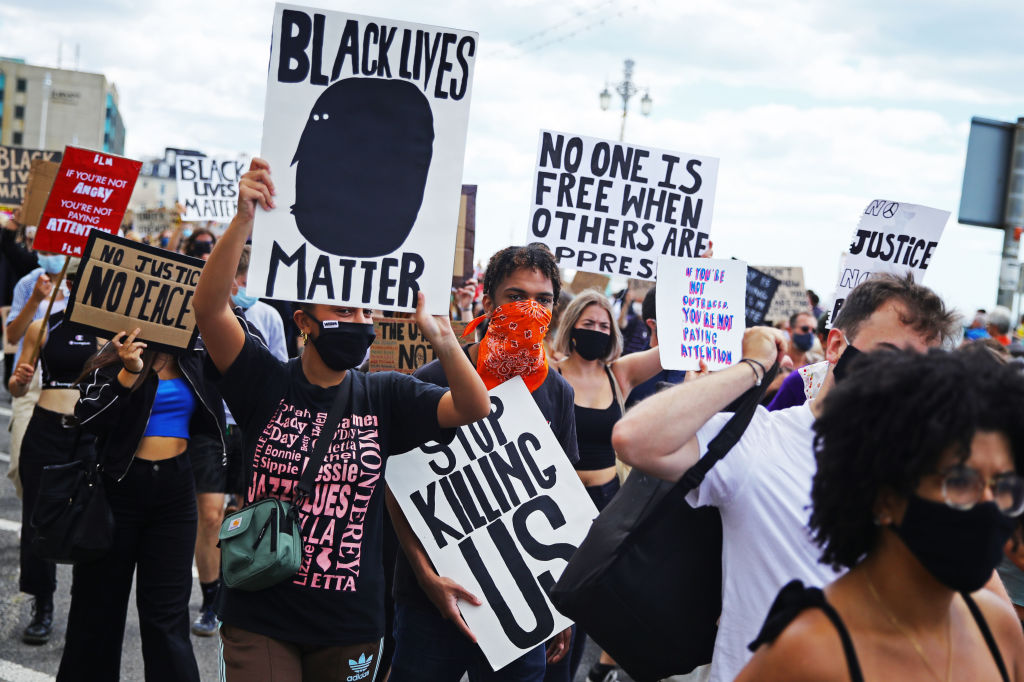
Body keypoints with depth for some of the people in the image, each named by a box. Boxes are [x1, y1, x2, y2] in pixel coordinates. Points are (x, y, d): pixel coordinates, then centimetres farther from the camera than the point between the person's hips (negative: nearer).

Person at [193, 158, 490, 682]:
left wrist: (440, 337, -26)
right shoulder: (266, 382, -5)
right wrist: (244, 218, -32)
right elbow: (209, 307, -19)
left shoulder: (383, 396, 2)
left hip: (349, 626, 3)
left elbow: (474, 408, -9)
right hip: (260, 616, -2)